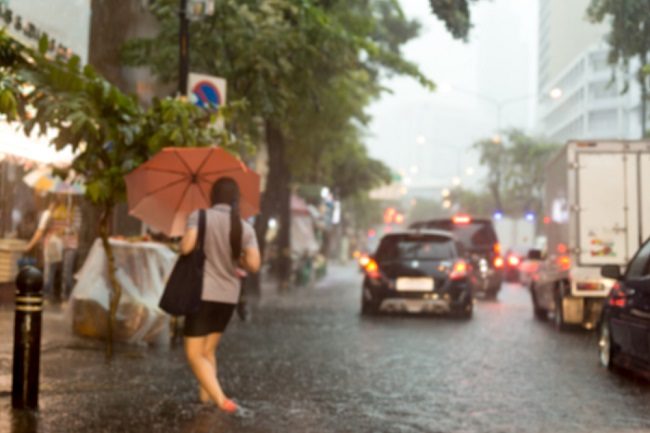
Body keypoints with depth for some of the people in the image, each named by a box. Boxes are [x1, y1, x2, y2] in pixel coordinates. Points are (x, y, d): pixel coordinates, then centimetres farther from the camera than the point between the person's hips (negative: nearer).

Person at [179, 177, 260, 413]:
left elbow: (186, 247, -21)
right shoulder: (245, 228, 1)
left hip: (203, 293, -4)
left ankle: (220, 399, -16)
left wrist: (182, 243, 3)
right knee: (208, 351, 20)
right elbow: (254, 264, -8)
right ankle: (205, 396, 17)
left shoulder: (200, 216, -7)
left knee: (195, 354, 0)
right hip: (229, 296, 4)